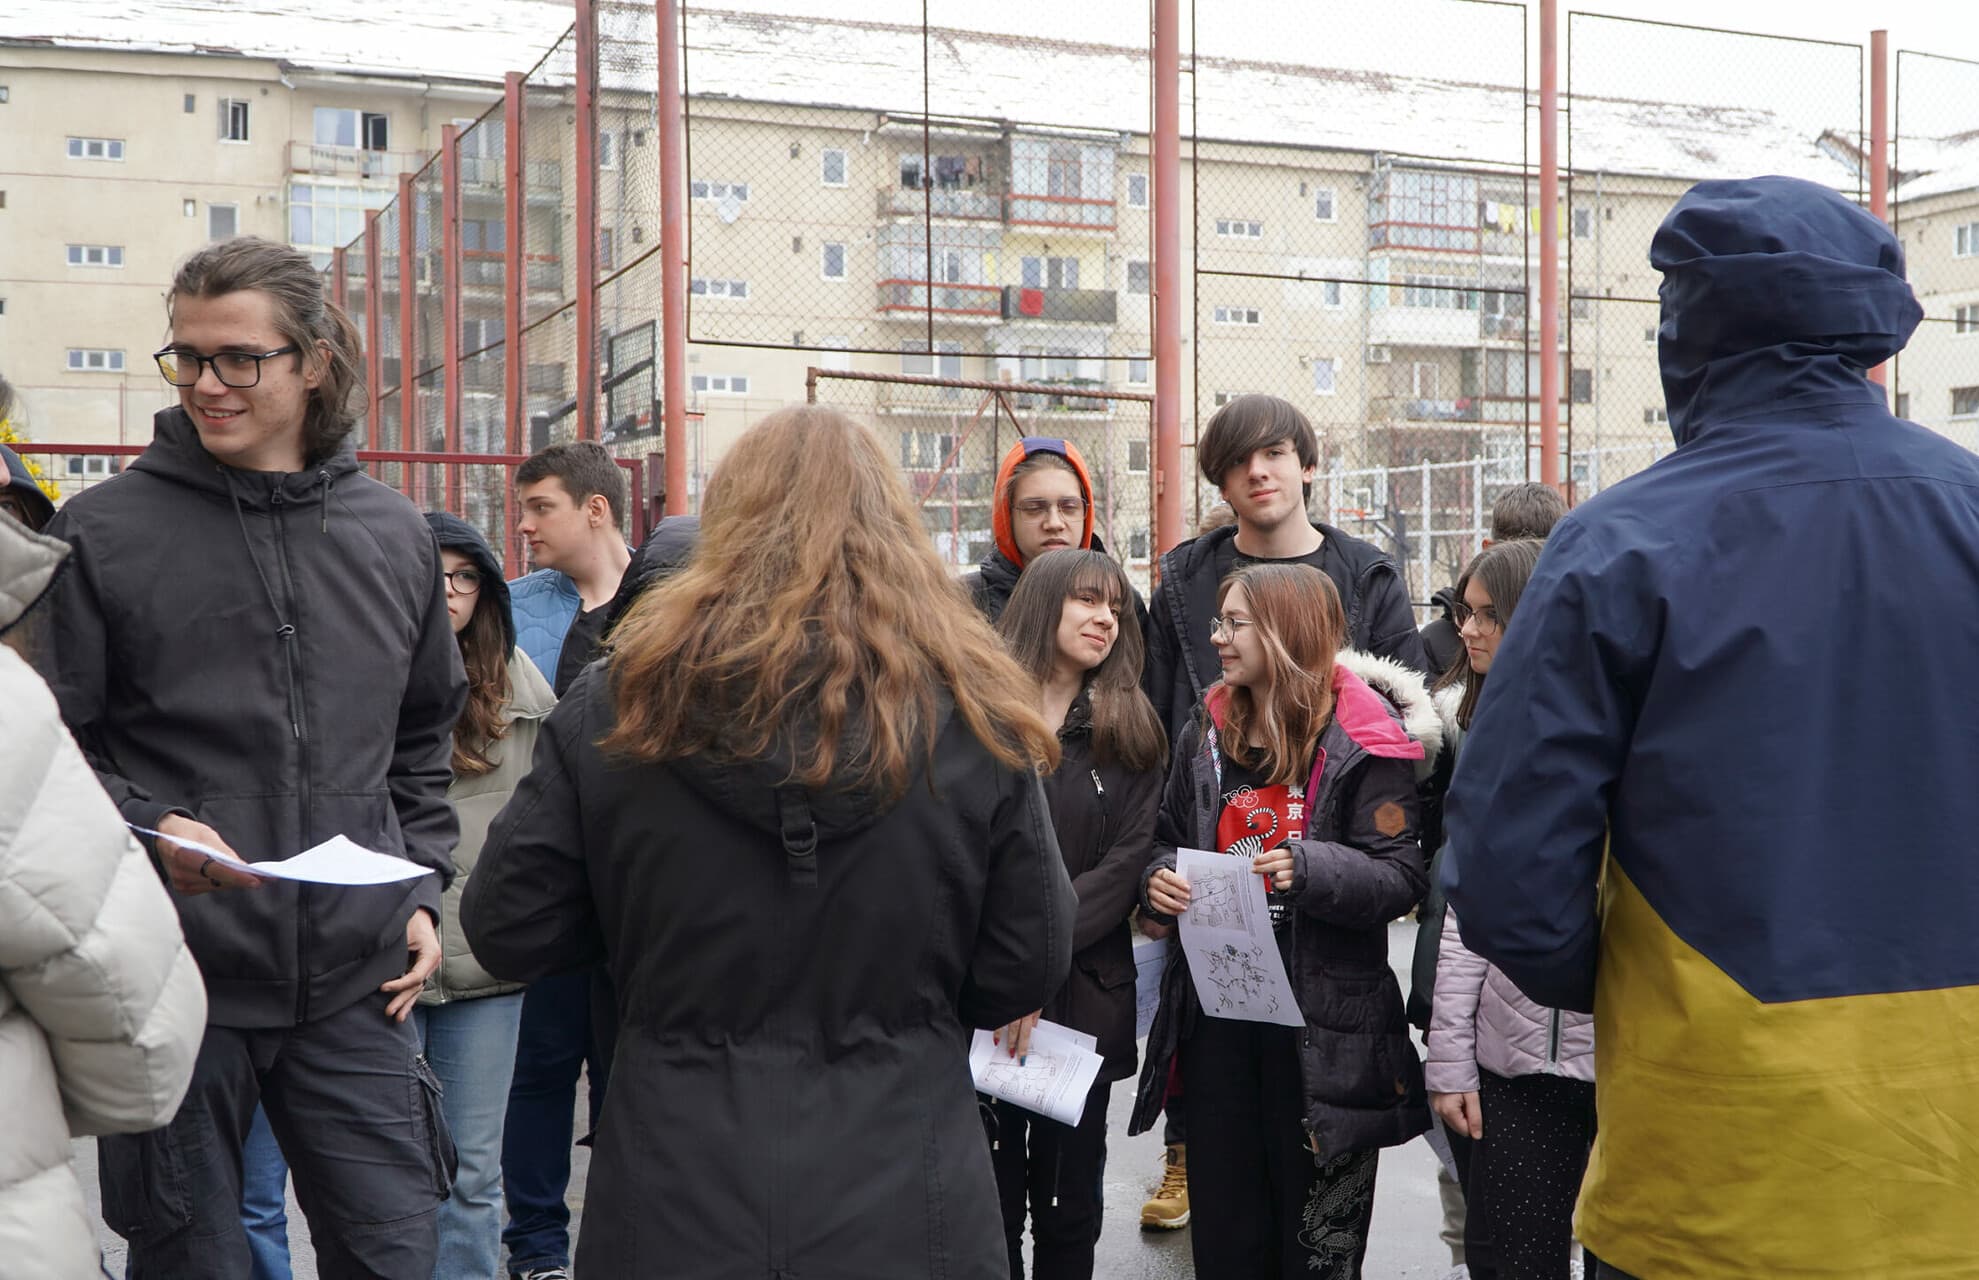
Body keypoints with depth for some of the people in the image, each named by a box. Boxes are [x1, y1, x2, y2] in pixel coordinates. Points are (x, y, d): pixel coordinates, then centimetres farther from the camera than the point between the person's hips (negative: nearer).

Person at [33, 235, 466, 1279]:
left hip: (355, 984, 3)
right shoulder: (101, 533, -4)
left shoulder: (394, 536, 8)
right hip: (175, 983, -3)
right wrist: (145, 830, -19)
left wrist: (420, 890, 10)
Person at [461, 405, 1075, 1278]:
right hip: (900, 1207, 0)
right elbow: (1026, 973, -2)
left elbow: (508, 936, 0)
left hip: (676, 1203, 0)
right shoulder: (973, 716, -7)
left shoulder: (618, 703, -6)